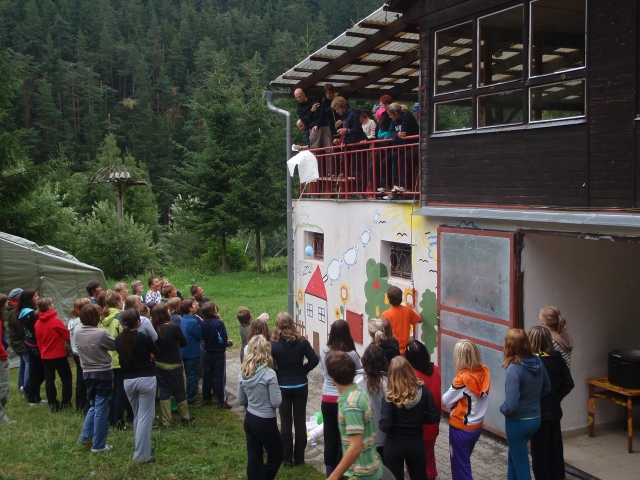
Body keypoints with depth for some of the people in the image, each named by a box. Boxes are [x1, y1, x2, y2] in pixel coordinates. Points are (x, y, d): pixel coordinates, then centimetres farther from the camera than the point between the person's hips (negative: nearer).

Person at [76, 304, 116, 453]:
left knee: (93, 406, 23)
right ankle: (98, 445, 9)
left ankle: (85, 437, 23)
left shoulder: (77, 331, -5)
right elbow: (115, 345, -8)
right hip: (103, 373, -6)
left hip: (87, 373, 6)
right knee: (101, 408, 3)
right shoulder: (101, 333, -22)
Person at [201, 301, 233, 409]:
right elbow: (223, 341, -23)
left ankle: (207, 398, 26)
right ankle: (221, 402, 7)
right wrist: (229, 343, -2)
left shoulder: (203, 323, -5)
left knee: (207, 375, 16)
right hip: (219, 353, -5)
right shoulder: (219, 323, -24)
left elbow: (203, 336, 6)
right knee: (220, 376, 2)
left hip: (208, 352, 6)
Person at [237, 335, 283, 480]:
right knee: (276, 457, 14)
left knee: (253, 459, 13)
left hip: (249, 419, 6)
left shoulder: (243, 373, -3)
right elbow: (276, 402, -18)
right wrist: (278, 393, 0)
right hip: (266, 423, -6)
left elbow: (240, 401, 6)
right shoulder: (269, 374, -21)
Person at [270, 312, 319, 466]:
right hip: (301, 386, 1)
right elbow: (314, 360, -8)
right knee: (300, 421, 10)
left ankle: (287, 458, 17)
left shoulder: (273, 344, -13)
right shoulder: (302, 341, -8)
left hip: (283, 387, -1)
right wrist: (303, 371, 4)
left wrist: (278, 375, 3)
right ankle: (299, 458, 18)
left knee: (286, 422, 9)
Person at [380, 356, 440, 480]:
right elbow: (434, 417, -7)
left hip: (394, 445, -2)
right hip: (416, 443, 2)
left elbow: (384, 426, -21)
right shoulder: (423, 390, -10)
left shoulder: (390, 396, -19)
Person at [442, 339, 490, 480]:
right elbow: (478, 396, 2)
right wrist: (460, 400, -2)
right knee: (464, 462, 25)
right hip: (477, 426, 6)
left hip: (460, 428, -6)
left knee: (460, 466, 11)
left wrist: (454, 402, 4)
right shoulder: (484, 372, -8)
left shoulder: (463, 378, -26)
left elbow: (446, 401, -15)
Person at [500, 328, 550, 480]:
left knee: (521, 462, 11)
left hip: (518, 422, -7)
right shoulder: (538, 362, -5)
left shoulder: (514, 369, -27)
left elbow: (511, 405, -28)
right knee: (513, 455, 27)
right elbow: (546, 388, 12)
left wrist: (502, 409, -8)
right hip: (535, 419, 7)